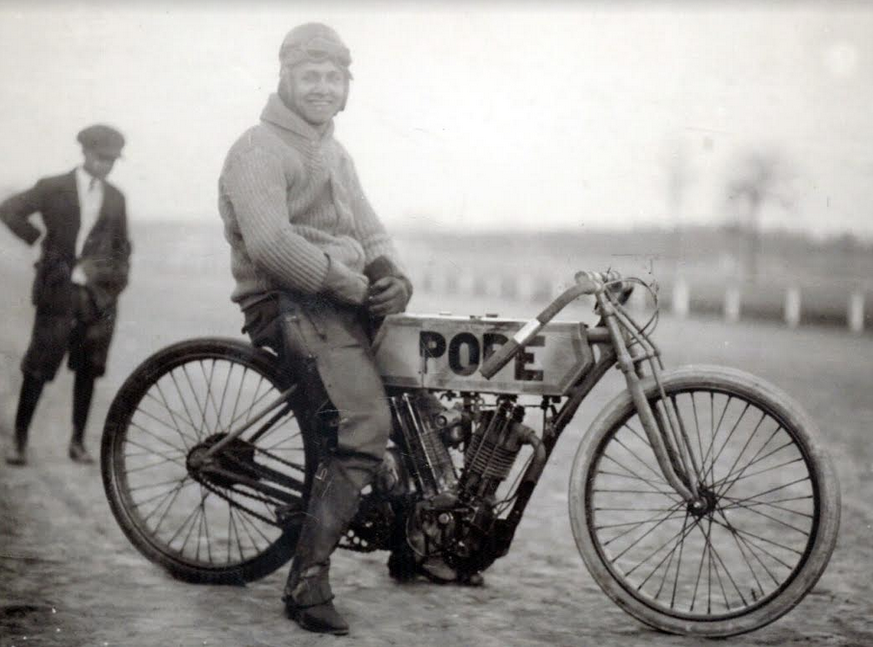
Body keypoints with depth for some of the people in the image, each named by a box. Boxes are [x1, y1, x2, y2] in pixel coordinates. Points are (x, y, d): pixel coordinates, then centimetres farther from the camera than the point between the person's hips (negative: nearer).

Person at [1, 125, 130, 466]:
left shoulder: (115, 198, 11)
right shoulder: (53, 188, -1)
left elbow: (122, 246, 19)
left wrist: (116, 279, 5)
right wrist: (41, 241, -9)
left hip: (98, 294, 4)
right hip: (59, 291, -3)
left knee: (88, 370, 6)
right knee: (38, 368, -2)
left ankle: (78, 441, 15)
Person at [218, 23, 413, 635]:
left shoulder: (335, 153, 25)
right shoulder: (260, 149, -5)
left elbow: (370, 230, 20)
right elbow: (269, 244, -20)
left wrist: (394, 277, -3)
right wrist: (354, 286, -18)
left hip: (348, 301, 9)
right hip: (292, 304, -9)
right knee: (366, 425, -24)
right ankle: (308, 581, -20)